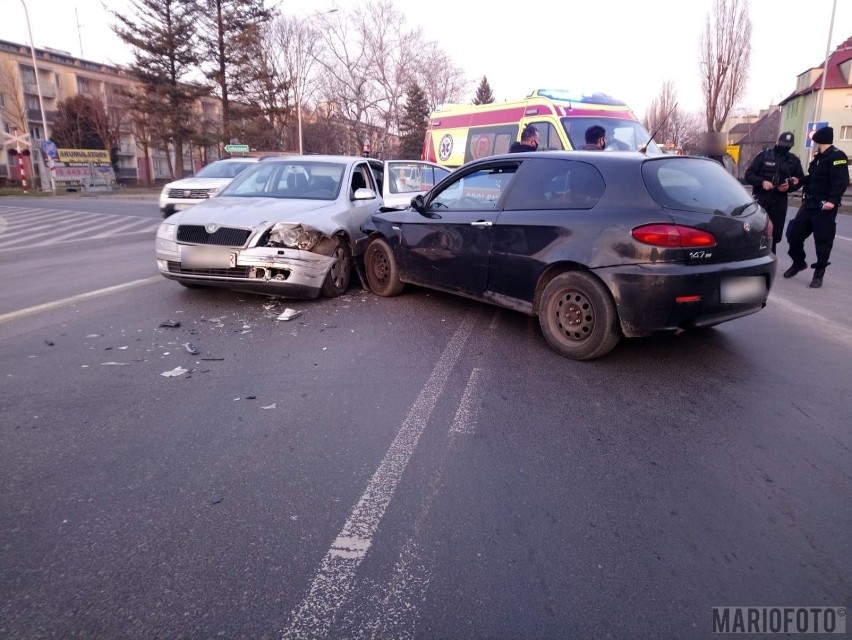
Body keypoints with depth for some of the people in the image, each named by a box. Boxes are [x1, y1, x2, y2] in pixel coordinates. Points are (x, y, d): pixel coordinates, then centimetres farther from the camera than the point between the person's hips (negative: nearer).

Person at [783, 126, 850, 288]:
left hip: (824, 206, -8)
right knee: (794, 233, 8)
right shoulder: (819, 157, 19)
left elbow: (841, 181, -21)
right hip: (809, 203, 8)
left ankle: (819, 273, 8)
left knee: (823, 241, -3)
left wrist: (832, 200, -30)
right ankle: (798, 263, 29)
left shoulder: (837, 156, -10)